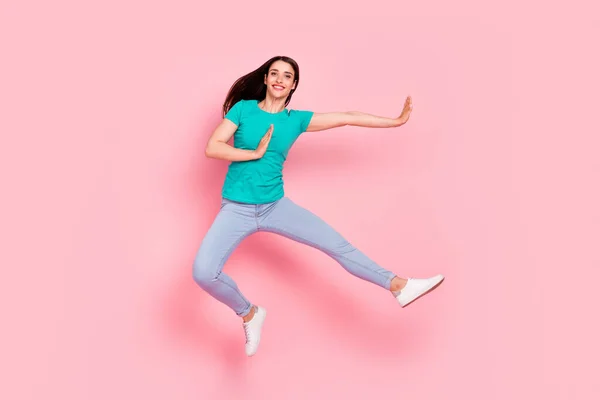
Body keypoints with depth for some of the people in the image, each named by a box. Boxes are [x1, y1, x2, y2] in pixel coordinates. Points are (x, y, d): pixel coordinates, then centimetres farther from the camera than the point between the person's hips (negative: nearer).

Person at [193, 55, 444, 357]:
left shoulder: (297, 119, 4)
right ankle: (249, 313, 5)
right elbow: (212, 148, -11)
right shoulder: (243, 108, -3)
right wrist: (256, 153, -15)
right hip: (236, 210, -2)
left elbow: (347, 118, 4)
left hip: (276, 206, 2)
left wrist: (396, 121, 5)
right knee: (203, 273, -21)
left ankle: (398, 286, 9)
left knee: (337, 244, -3)